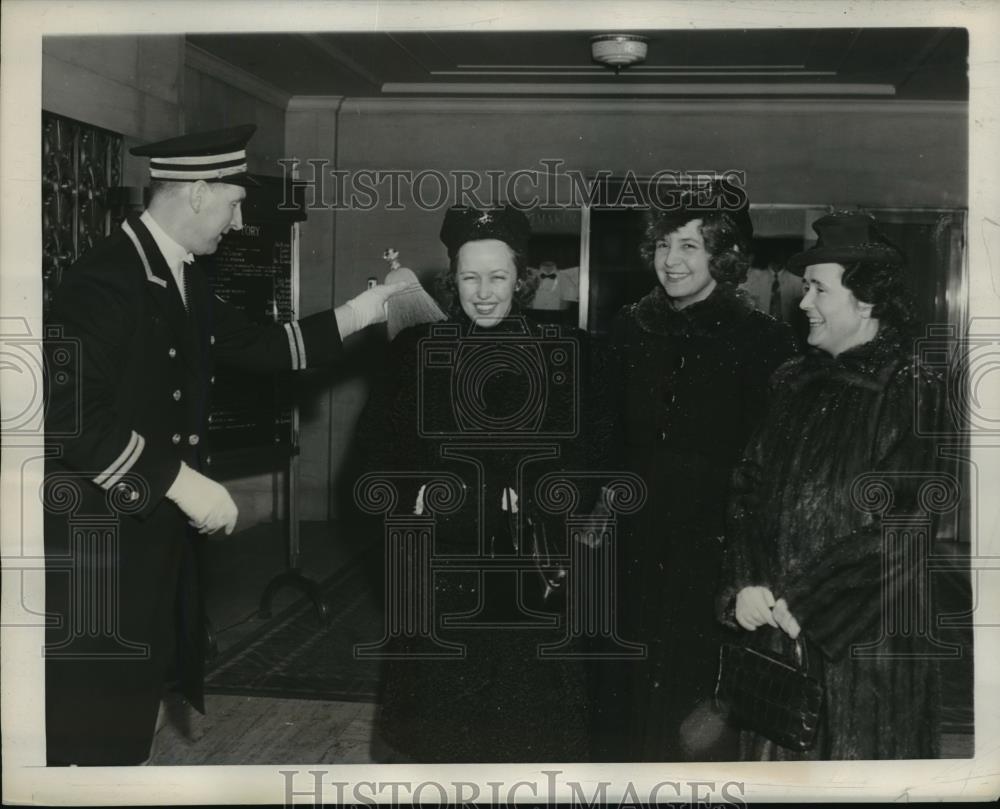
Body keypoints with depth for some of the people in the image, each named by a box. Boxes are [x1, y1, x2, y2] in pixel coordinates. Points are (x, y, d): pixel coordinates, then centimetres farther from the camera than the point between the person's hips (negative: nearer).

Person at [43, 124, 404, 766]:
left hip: (158, 528, 9)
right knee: (98, 727, -1)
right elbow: (71, 416, -27)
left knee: (139, 704, 19)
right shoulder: (107, 279, -21)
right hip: (101, 537, -9)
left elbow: (259, 347, 16)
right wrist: (182, 482, -25)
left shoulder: (186, 280, 9)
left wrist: (363, 312, 12)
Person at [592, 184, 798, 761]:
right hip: (633, 557, 4)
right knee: (622, 718, 11)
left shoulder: (764, 341, -5)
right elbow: (607, 443, 10)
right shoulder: (630, 330, 8)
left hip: (715, 561, -4)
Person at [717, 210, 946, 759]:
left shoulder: (911, 393, -7)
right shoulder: (797, 386, 13)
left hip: (867, 644, -5)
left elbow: (903, 528, -14)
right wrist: (744, 585, -6)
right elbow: (748, 493, 10)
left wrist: (807, 603, -15)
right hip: (774, 636, 6)